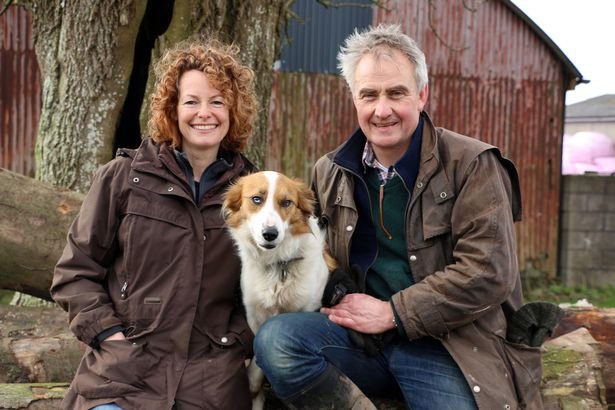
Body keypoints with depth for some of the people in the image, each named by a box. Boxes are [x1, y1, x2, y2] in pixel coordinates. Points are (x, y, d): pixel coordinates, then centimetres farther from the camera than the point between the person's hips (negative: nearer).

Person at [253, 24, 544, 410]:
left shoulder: (472, 165, -5)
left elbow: (489, 273, -13)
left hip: (449, 344, -4)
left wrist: (391, 312, -13)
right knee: (275, 340, -23)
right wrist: (340, 299, -2)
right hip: (362, 337, 5)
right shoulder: (330, 173, 9)